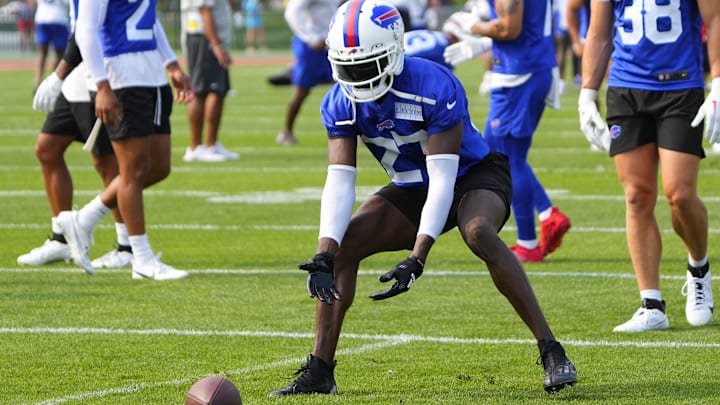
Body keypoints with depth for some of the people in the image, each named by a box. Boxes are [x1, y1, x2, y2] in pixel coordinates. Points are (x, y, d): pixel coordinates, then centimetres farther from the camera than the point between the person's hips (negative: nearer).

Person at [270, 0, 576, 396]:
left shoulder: (435, 88, -31)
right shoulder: (340, 105, -14)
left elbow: (443, 178, -32)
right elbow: (339, 183, -16)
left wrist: (416, 258, -40)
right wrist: (323, 256, -32)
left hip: (474, 175, -6)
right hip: (412, 189, 6)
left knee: (478, 233, -36)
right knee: (342, 244, -14)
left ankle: (551, 352, -32)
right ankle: (319, 370, -7)